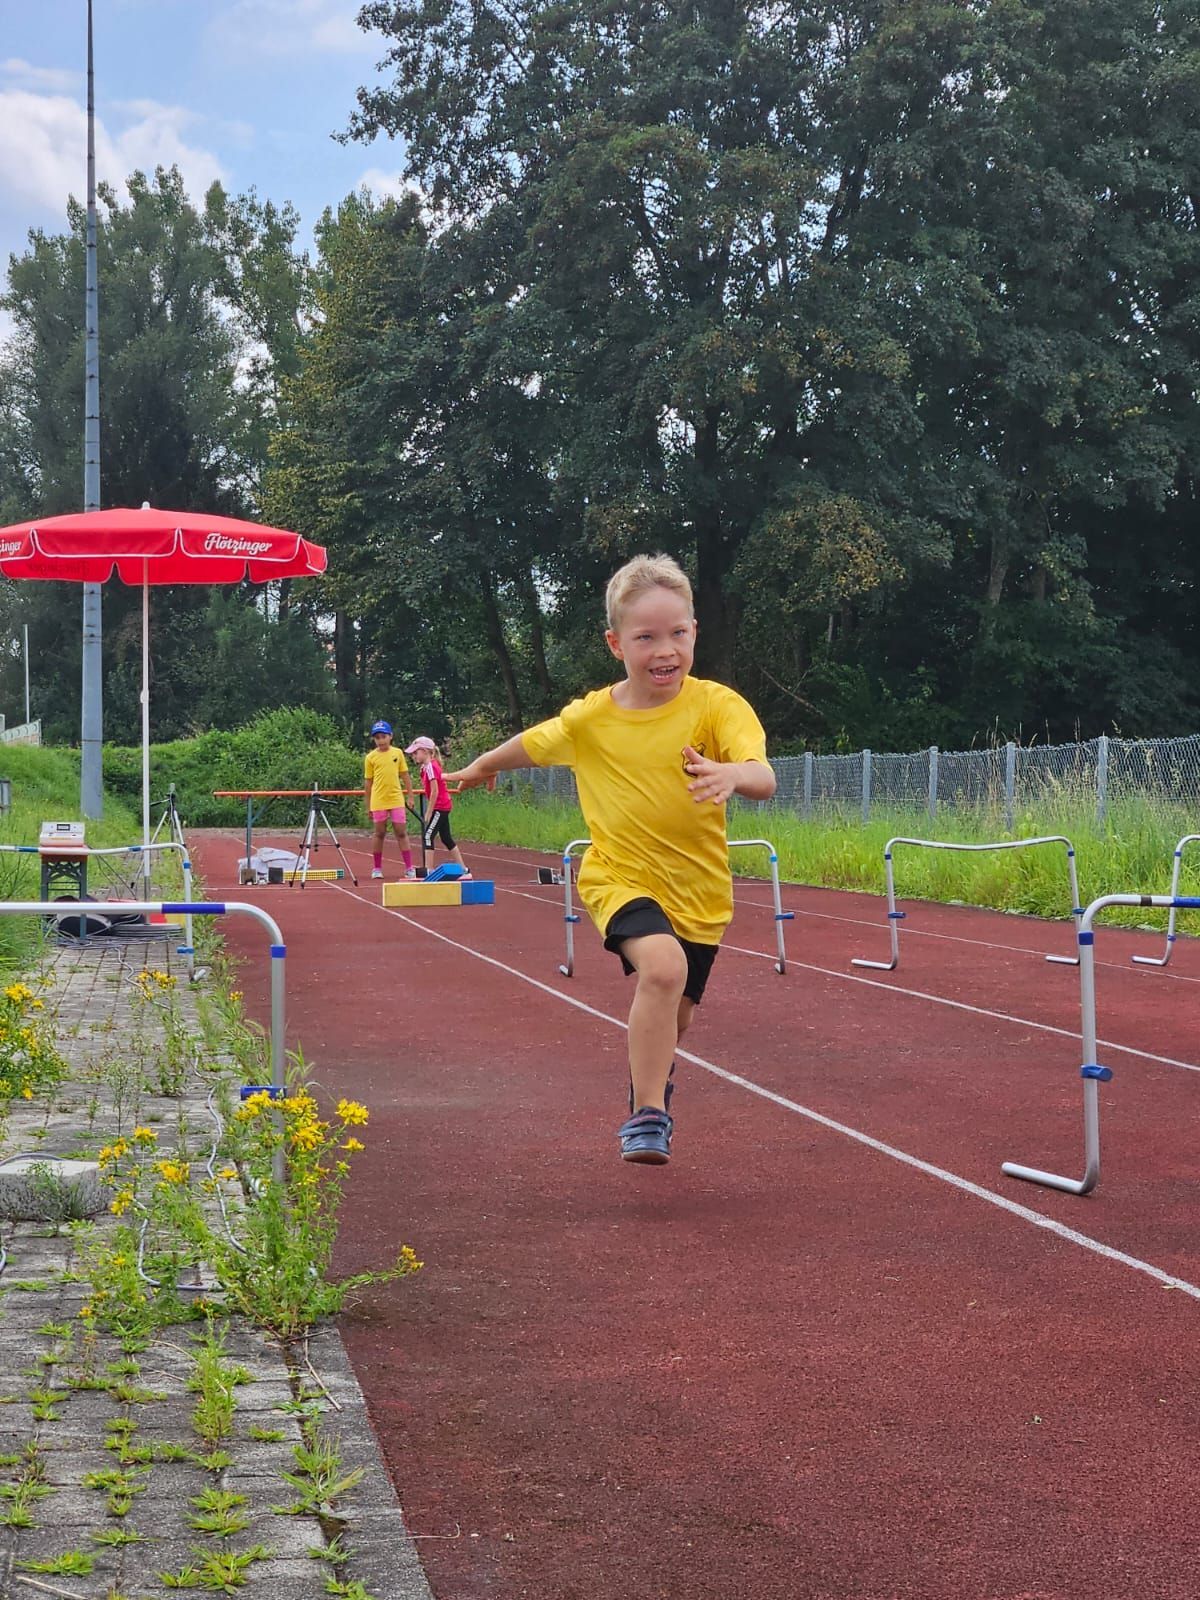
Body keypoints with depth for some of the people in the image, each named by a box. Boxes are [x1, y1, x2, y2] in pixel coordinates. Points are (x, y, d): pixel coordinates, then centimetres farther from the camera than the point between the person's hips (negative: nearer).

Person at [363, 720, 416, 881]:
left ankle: (409, 867, 2)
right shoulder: (370, 757, 0)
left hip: (396, 800, 1)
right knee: (380, 834, 6)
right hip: (378, 802, -1)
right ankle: (377, 868, 15)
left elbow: (405, 776, 9)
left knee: (402, 833, 0)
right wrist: (368, 806, 4)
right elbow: (368, 782, 4)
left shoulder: (397, 753, 3)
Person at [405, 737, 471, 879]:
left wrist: (429, 813, -17)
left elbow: (434, 791, -20)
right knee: (446, 839, 13)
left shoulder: (430, 766, -16)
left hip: (439, 807, -10)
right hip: (444, 806, 10)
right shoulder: (426, 766, 13)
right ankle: (463, 870, 17)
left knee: (428, 836, -12)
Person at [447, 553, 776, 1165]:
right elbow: (532, 744, 15)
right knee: (663, 966, -31)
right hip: (620, 877, -1)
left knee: (668, 1024, 15)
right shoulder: (590, 717, -7)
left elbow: (764, 780, -29)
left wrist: (731, 773, -52)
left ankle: (649, 1091, 50)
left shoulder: (717, 705, -14)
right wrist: (484, 766, 32)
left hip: (698, 890, 1)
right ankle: (648, 1115, -20)